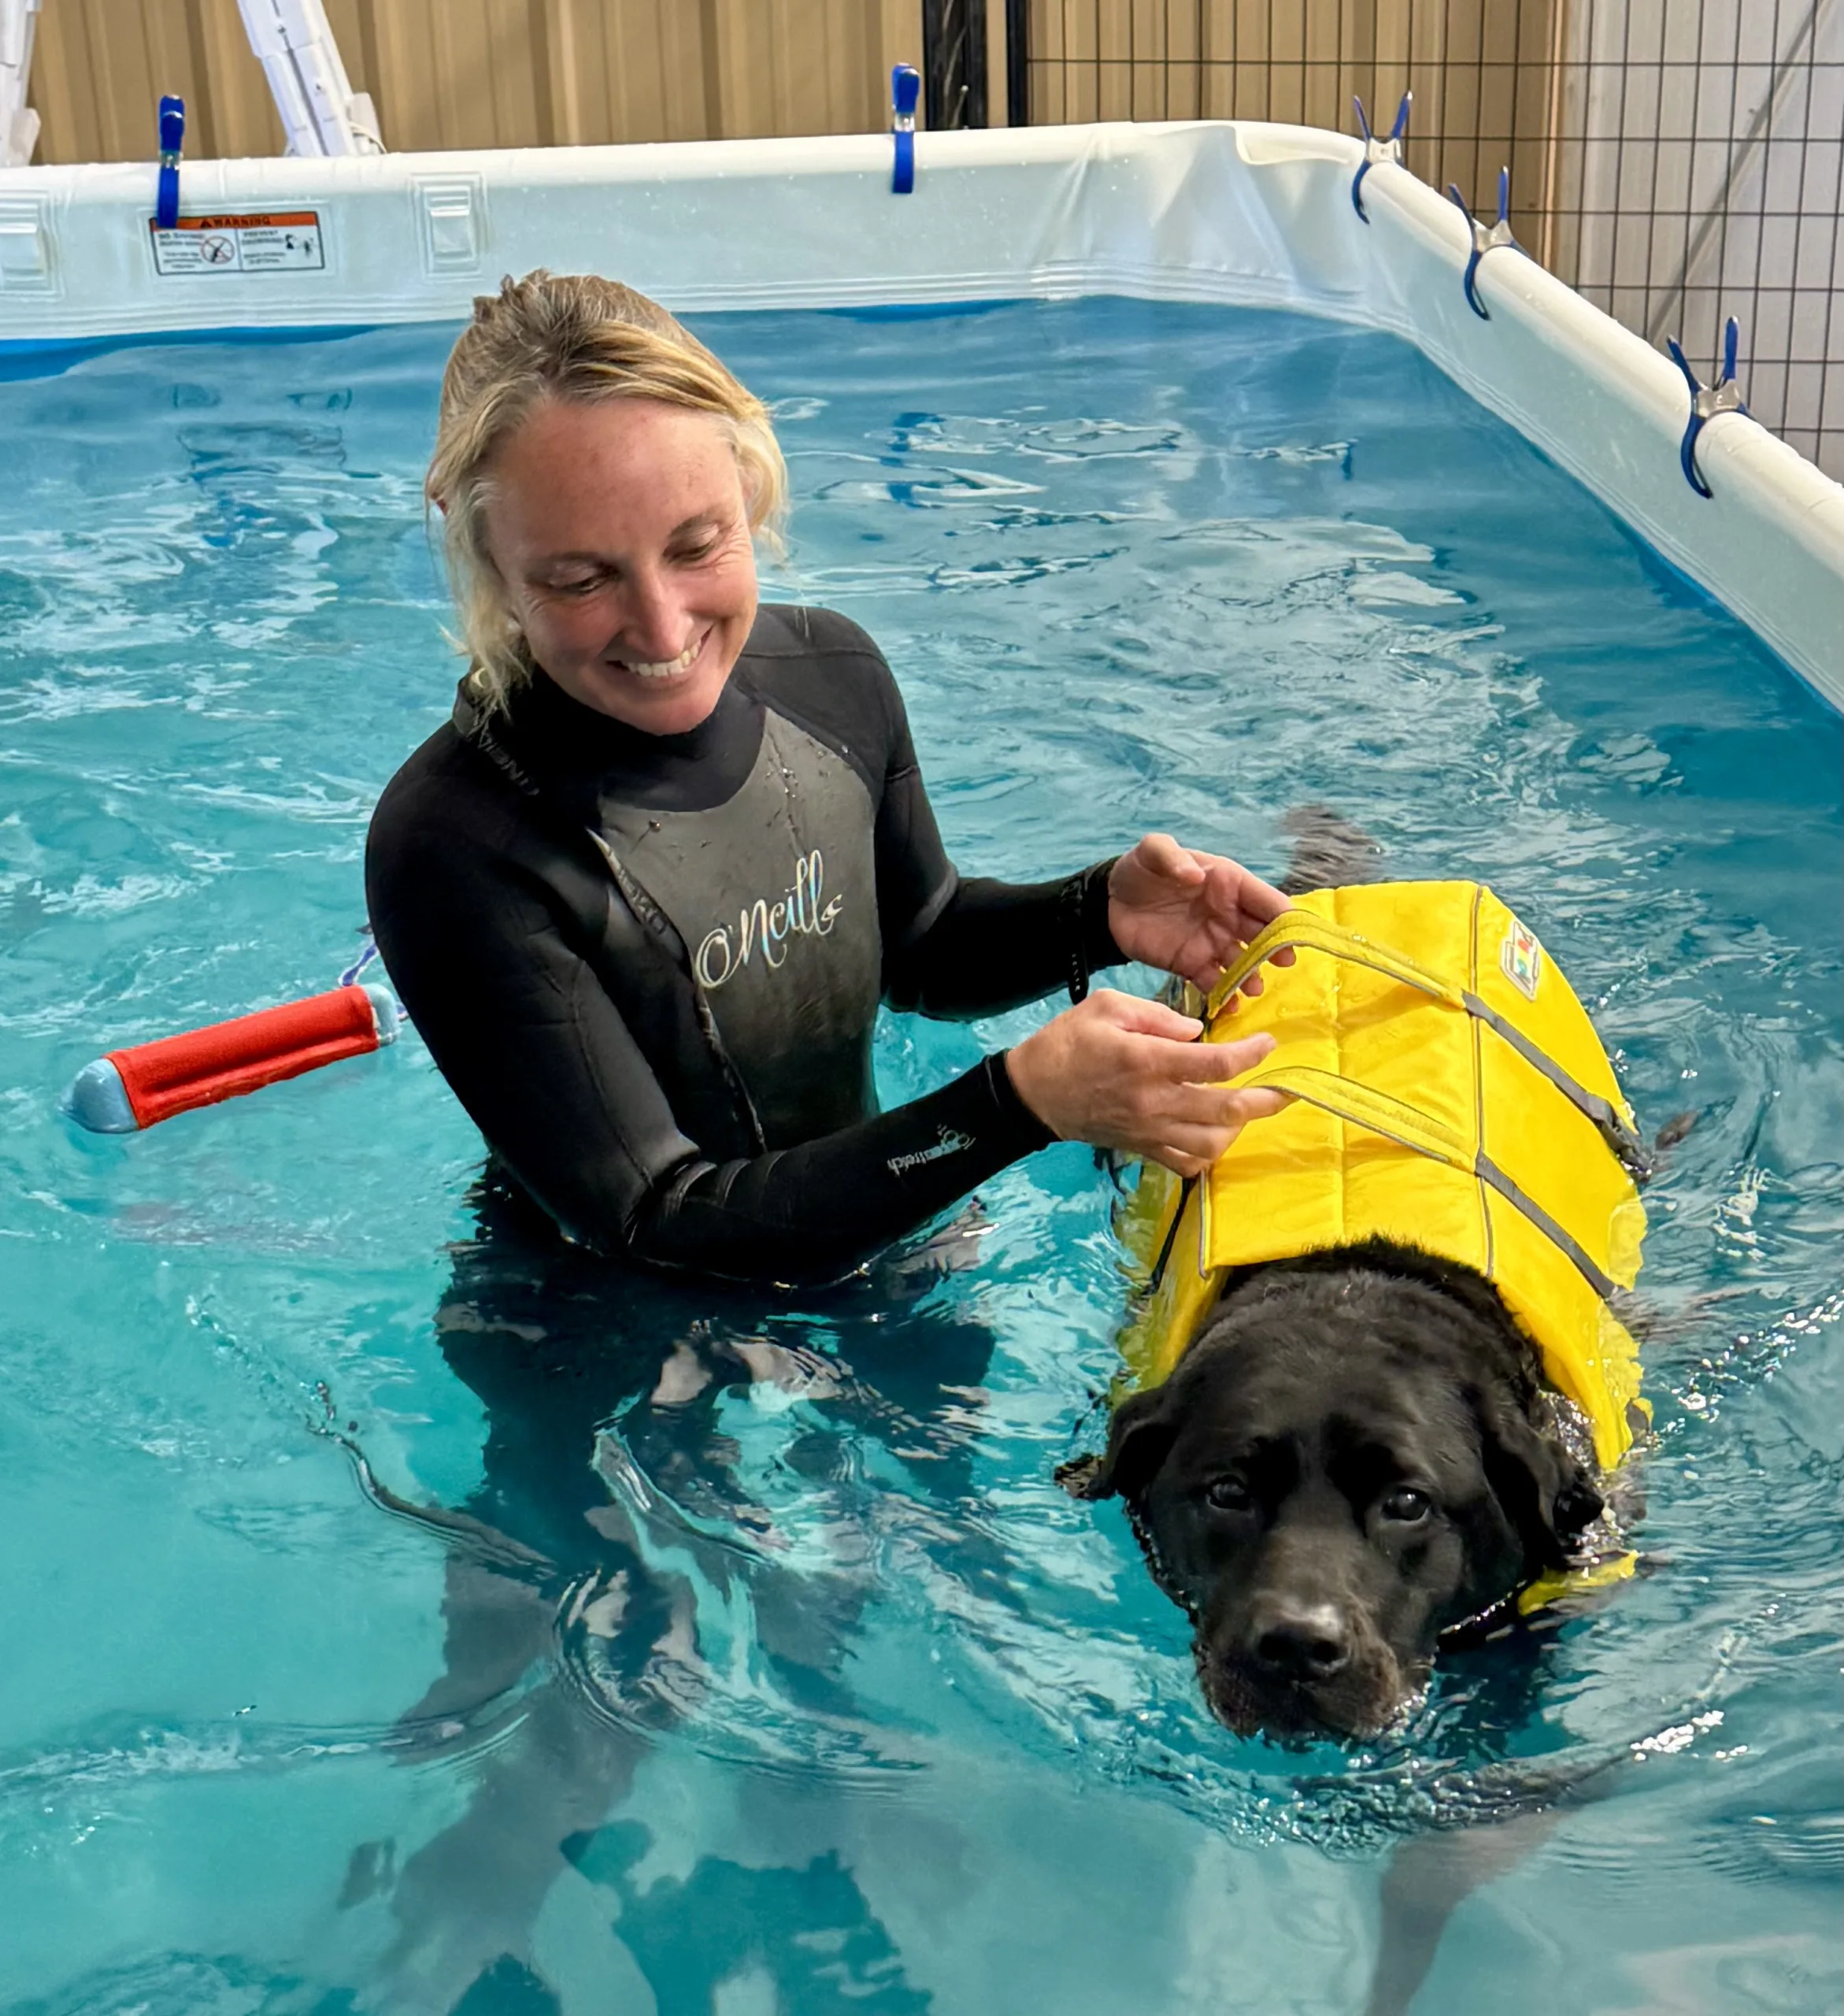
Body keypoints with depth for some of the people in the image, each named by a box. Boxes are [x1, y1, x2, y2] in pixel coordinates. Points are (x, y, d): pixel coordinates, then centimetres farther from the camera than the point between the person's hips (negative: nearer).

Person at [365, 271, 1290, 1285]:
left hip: (863, 1236, 5)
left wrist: (1100, 914, -9)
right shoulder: (450, 848, -25)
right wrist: (1023, 1099, -33)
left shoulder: (831, 675, -6)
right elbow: (660, 1228, -25)